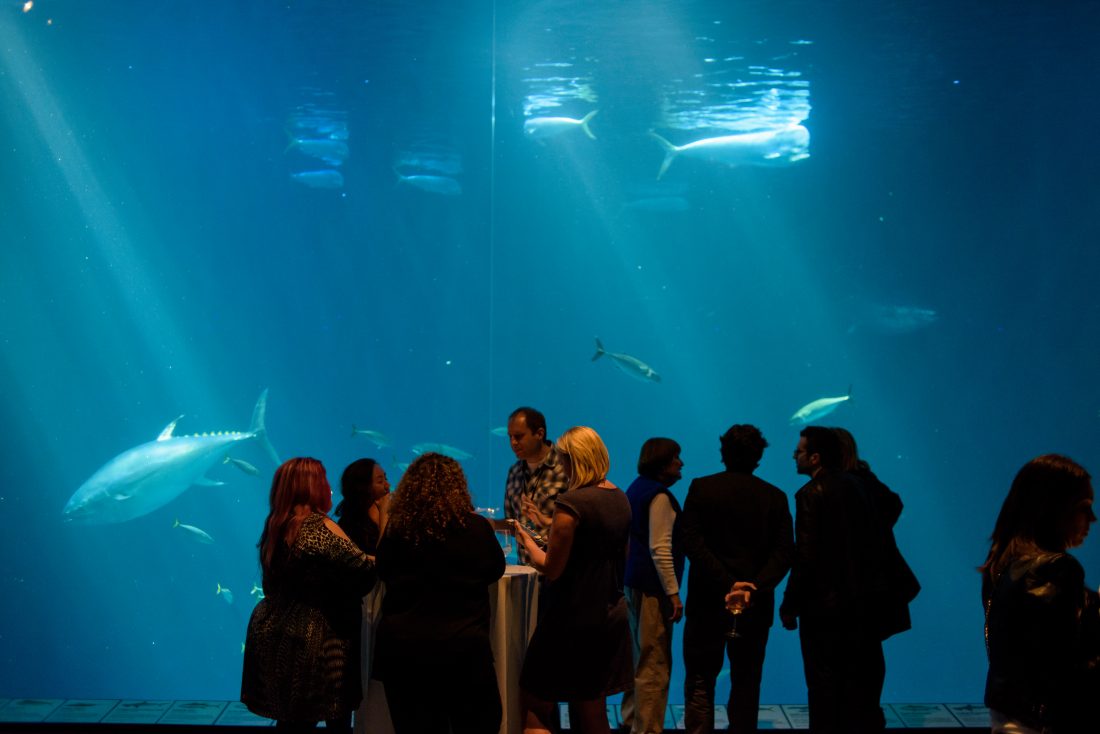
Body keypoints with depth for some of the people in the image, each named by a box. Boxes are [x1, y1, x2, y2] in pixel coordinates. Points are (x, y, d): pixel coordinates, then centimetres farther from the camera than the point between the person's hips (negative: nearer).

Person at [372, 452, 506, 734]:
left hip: (402, 646, 2)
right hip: (462, 645, -2)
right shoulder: (476, 527, -8)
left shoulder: (396, 528, -5)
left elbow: (383, 572, 12)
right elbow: (496, 570, 9)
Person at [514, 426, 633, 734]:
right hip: (611, 614, 8)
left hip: (572, 619, -8)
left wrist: (527, 540, 0)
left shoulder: (570, 504, -18)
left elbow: (551, 569, -17)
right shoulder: (620, 499, 6)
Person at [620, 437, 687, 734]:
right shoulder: (659, 496, -15)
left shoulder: (637, 489, 14)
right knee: (654, 663, -5)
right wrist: (673, 593, -19)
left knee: (638, 657, 18)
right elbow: (659, 550, -20)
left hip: (634, 582, 10)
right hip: (652, 586, -10)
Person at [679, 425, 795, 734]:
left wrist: (726, 583, -17)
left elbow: (690, 540, -14)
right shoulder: (775, 496, 2)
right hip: (755, 604, 2)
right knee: (746, 682, 12)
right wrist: (757, 586, -15)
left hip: (708, 601, -2)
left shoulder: (701, 488, -3)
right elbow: (785, 550, -7)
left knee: (700, 682, 4)